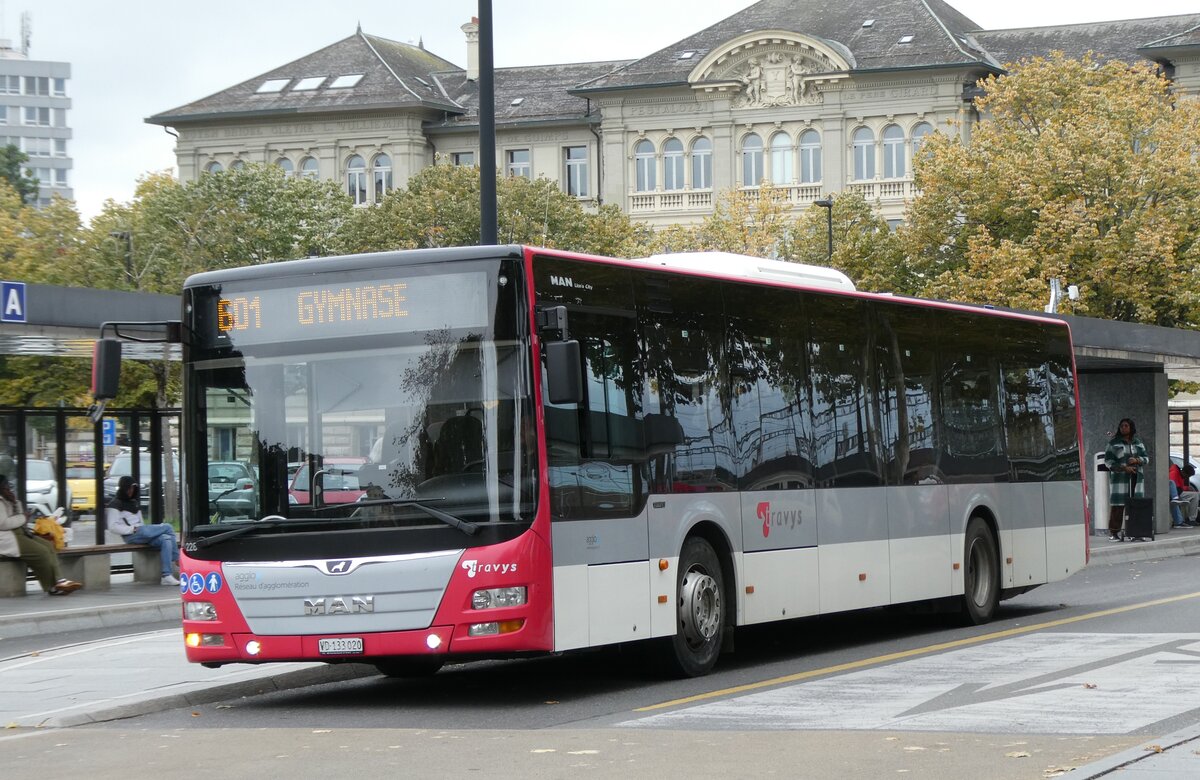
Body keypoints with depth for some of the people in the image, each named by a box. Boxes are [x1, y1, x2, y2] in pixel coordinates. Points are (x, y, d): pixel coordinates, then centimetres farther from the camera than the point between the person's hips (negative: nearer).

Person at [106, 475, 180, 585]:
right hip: (131, 536, -7)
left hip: (142, 534, 7)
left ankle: (167, 576, -32)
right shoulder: (115, 505, 3)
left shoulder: (134, 503, 28)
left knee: (166, 539, -24)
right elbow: (113, 526, -9)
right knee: (168, 527, -16)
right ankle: (177, 560, -4)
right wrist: (132, 529, -16)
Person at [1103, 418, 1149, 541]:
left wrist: (1137, 460, -10)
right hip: (1119, 478, -4)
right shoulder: (1113, 443, 1)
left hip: (1136, 479, 4)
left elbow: (1146, 458, 13)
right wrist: (1124, 468, -15)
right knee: (1117, 505, -8)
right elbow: (1108, 461, -4)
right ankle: (1113, 533, -7)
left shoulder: (1138, 443, 13)